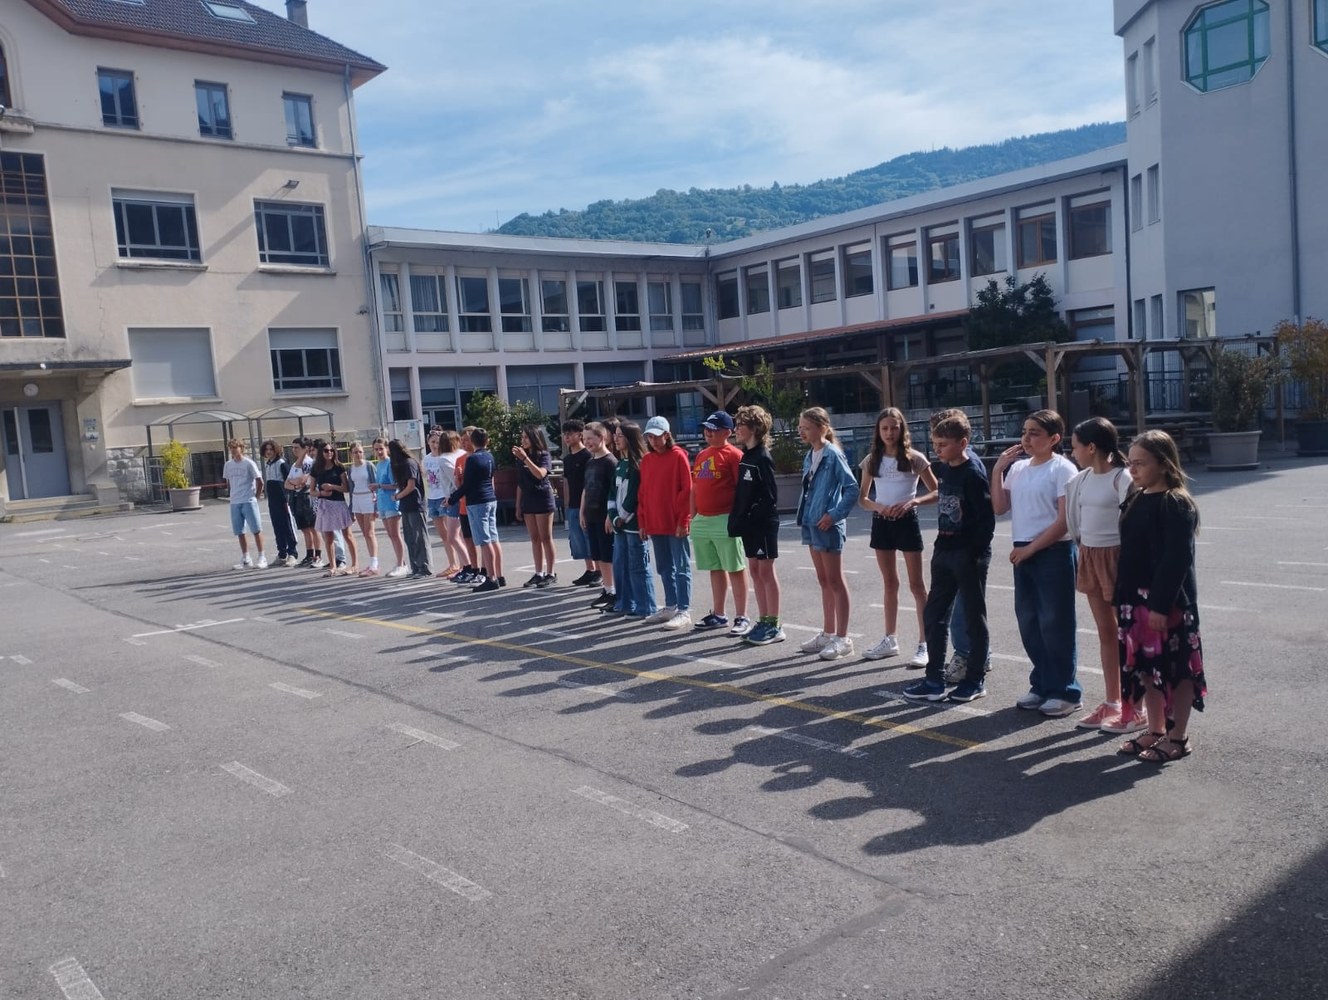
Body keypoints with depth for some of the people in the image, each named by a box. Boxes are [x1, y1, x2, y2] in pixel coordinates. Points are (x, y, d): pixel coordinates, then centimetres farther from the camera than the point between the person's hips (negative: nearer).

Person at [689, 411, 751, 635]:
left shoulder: (734, 455, -8)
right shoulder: (701, 455, 15)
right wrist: (693, 517, 15)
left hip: (725, 521, -8)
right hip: (702, 521, 8)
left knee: (735, 569, -1)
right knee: (715, 569, 15)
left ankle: (742, 618, 4)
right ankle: (718, 615, 23)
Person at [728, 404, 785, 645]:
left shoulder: (762, 458, -14)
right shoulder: (746, 456, 11)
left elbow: (769, 496, -19)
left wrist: (751, 516, -20)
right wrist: (738, 517, 7)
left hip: (763, 523, -8)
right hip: (748, 524, 8)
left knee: (766, 571, -2)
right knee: (755, 571, 11)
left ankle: (774, 625, 5)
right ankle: (763, 621, 20)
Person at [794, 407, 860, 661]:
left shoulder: (833, 455, -13)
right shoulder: (809, 457, 11)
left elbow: (852, 488, -17)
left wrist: (835, 515, -18)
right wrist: (805, 518, 11)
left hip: (827, 525, -8)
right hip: (812, 524, 8)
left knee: (835, 581, -2)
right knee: (824, 581, 15)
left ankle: (842, 638, 4)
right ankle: (828, 633, 24)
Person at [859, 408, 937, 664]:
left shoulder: (915, 458, -5)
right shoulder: (872, 460, 5)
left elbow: (937, 492, -4)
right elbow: (862, 498, 9)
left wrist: (913, 501, -21)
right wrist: (878, 507, -12)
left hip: (906, 521, -4)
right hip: (881, 523, 4)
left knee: (916, 584, -1)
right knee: (889, 583, 13)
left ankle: (924, 644, 3)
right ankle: (890, 640, 22)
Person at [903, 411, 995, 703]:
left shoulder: (973, 475, -15)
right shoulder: (943, 470, 8)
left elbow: (987, 518, -16)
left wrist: (975, 553, -19)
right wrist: (941, 544, 13)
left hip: (969, 555, -8)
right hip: (944, 552, 8)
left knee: (974, 618, 5)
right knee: (934, 614, 8)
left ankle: (976, 680, 16)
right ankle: (935, 680, 15)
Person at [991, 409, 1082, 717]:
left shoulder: (1063, 469, -9)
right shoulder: (1018, 468, 10)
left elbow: (1065, 521, -13)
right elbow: (1000, 506, 8)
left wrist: (1031, 548, -13)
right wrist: (997, 469, 2)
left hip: (1054, 553, -7)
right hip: (1023, 553, 7)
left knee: (1055, 624, -1)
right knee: (1029, 622, 12)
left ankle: (1065, 692, 11)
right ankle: (1042, 686, 25)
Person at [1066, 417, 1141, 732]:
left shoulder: (1122, 478, -15)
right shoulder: (1082, 478, 7)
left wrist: (1127, 565, -17)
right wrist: (1082, 546, 11)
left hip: (1115, 556, -8)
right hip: (1089, 556, 8)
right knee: (1105, 632, 14)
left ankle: (1135, 708, 12)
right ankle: (1112, 703, 23)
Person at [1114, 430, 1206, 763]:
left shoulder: (1177, 505, -14)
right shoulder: (1135, 500, 9)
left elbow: (1177, 559, -20)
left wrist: (1161, 605, -22)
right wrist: (1120, 598, 13)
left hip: (1168, 602, -8)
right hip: (1136, 600, 8)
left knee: (1176, 668, 4)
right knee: (1145, 666, 14)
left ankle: (1179, 737, 15)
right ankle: (1155, 730, 26)